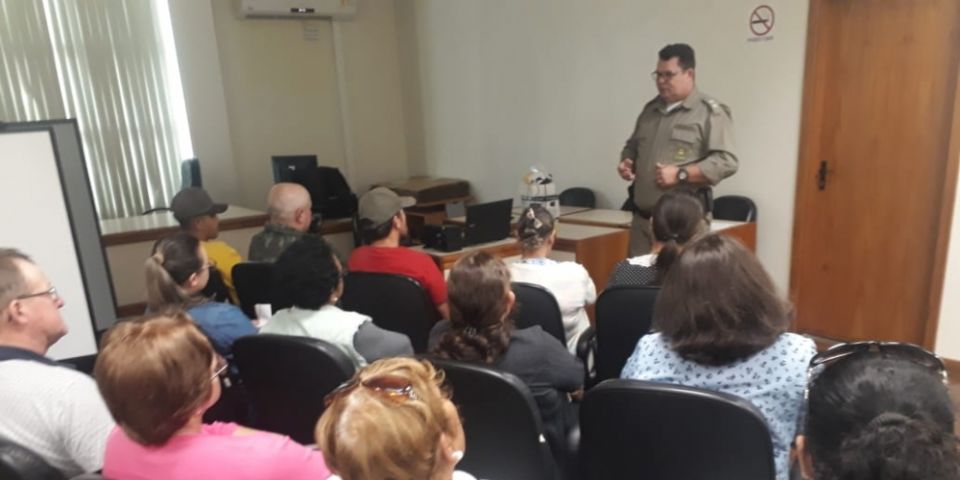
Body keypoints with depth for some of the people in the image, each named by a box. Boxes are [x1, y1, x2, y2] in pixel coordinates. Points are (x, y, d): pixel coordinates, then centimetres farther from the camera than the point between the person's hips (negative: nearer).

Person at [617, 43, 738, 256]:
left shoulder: (710, 112, -4)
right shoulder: (650, 109, 17)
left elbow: (726, 161, -12)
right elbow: (632, 146, 29)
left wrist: (680, 174, -19)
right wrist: (626, 162, 7)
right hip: (642, 218, 6)